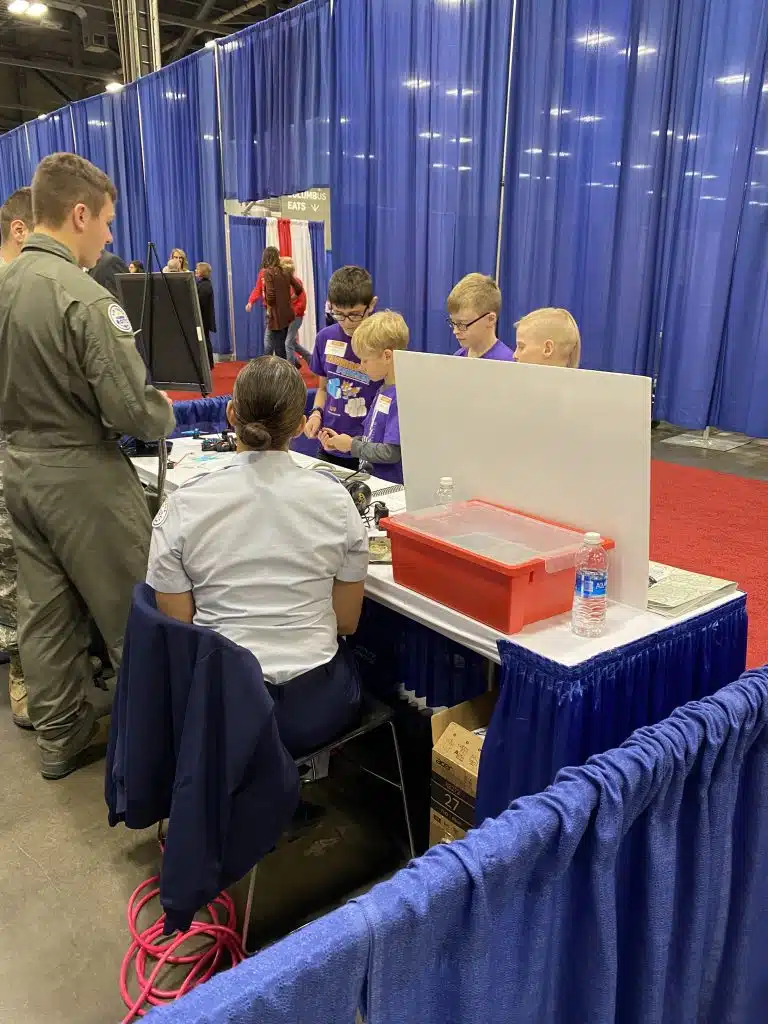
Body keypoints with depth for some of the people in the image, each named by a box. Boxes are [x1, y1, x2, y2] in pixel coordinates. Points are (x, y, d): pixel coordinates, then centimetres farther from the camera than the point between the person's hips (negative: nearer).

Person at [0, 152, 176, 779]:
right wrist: (165, 413, -1)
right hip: (82, 475, -8)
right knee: (134, 617, 7)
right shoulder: (84, 298, -20)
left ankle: (60, 738, 30)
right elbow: (137, 411, -22)